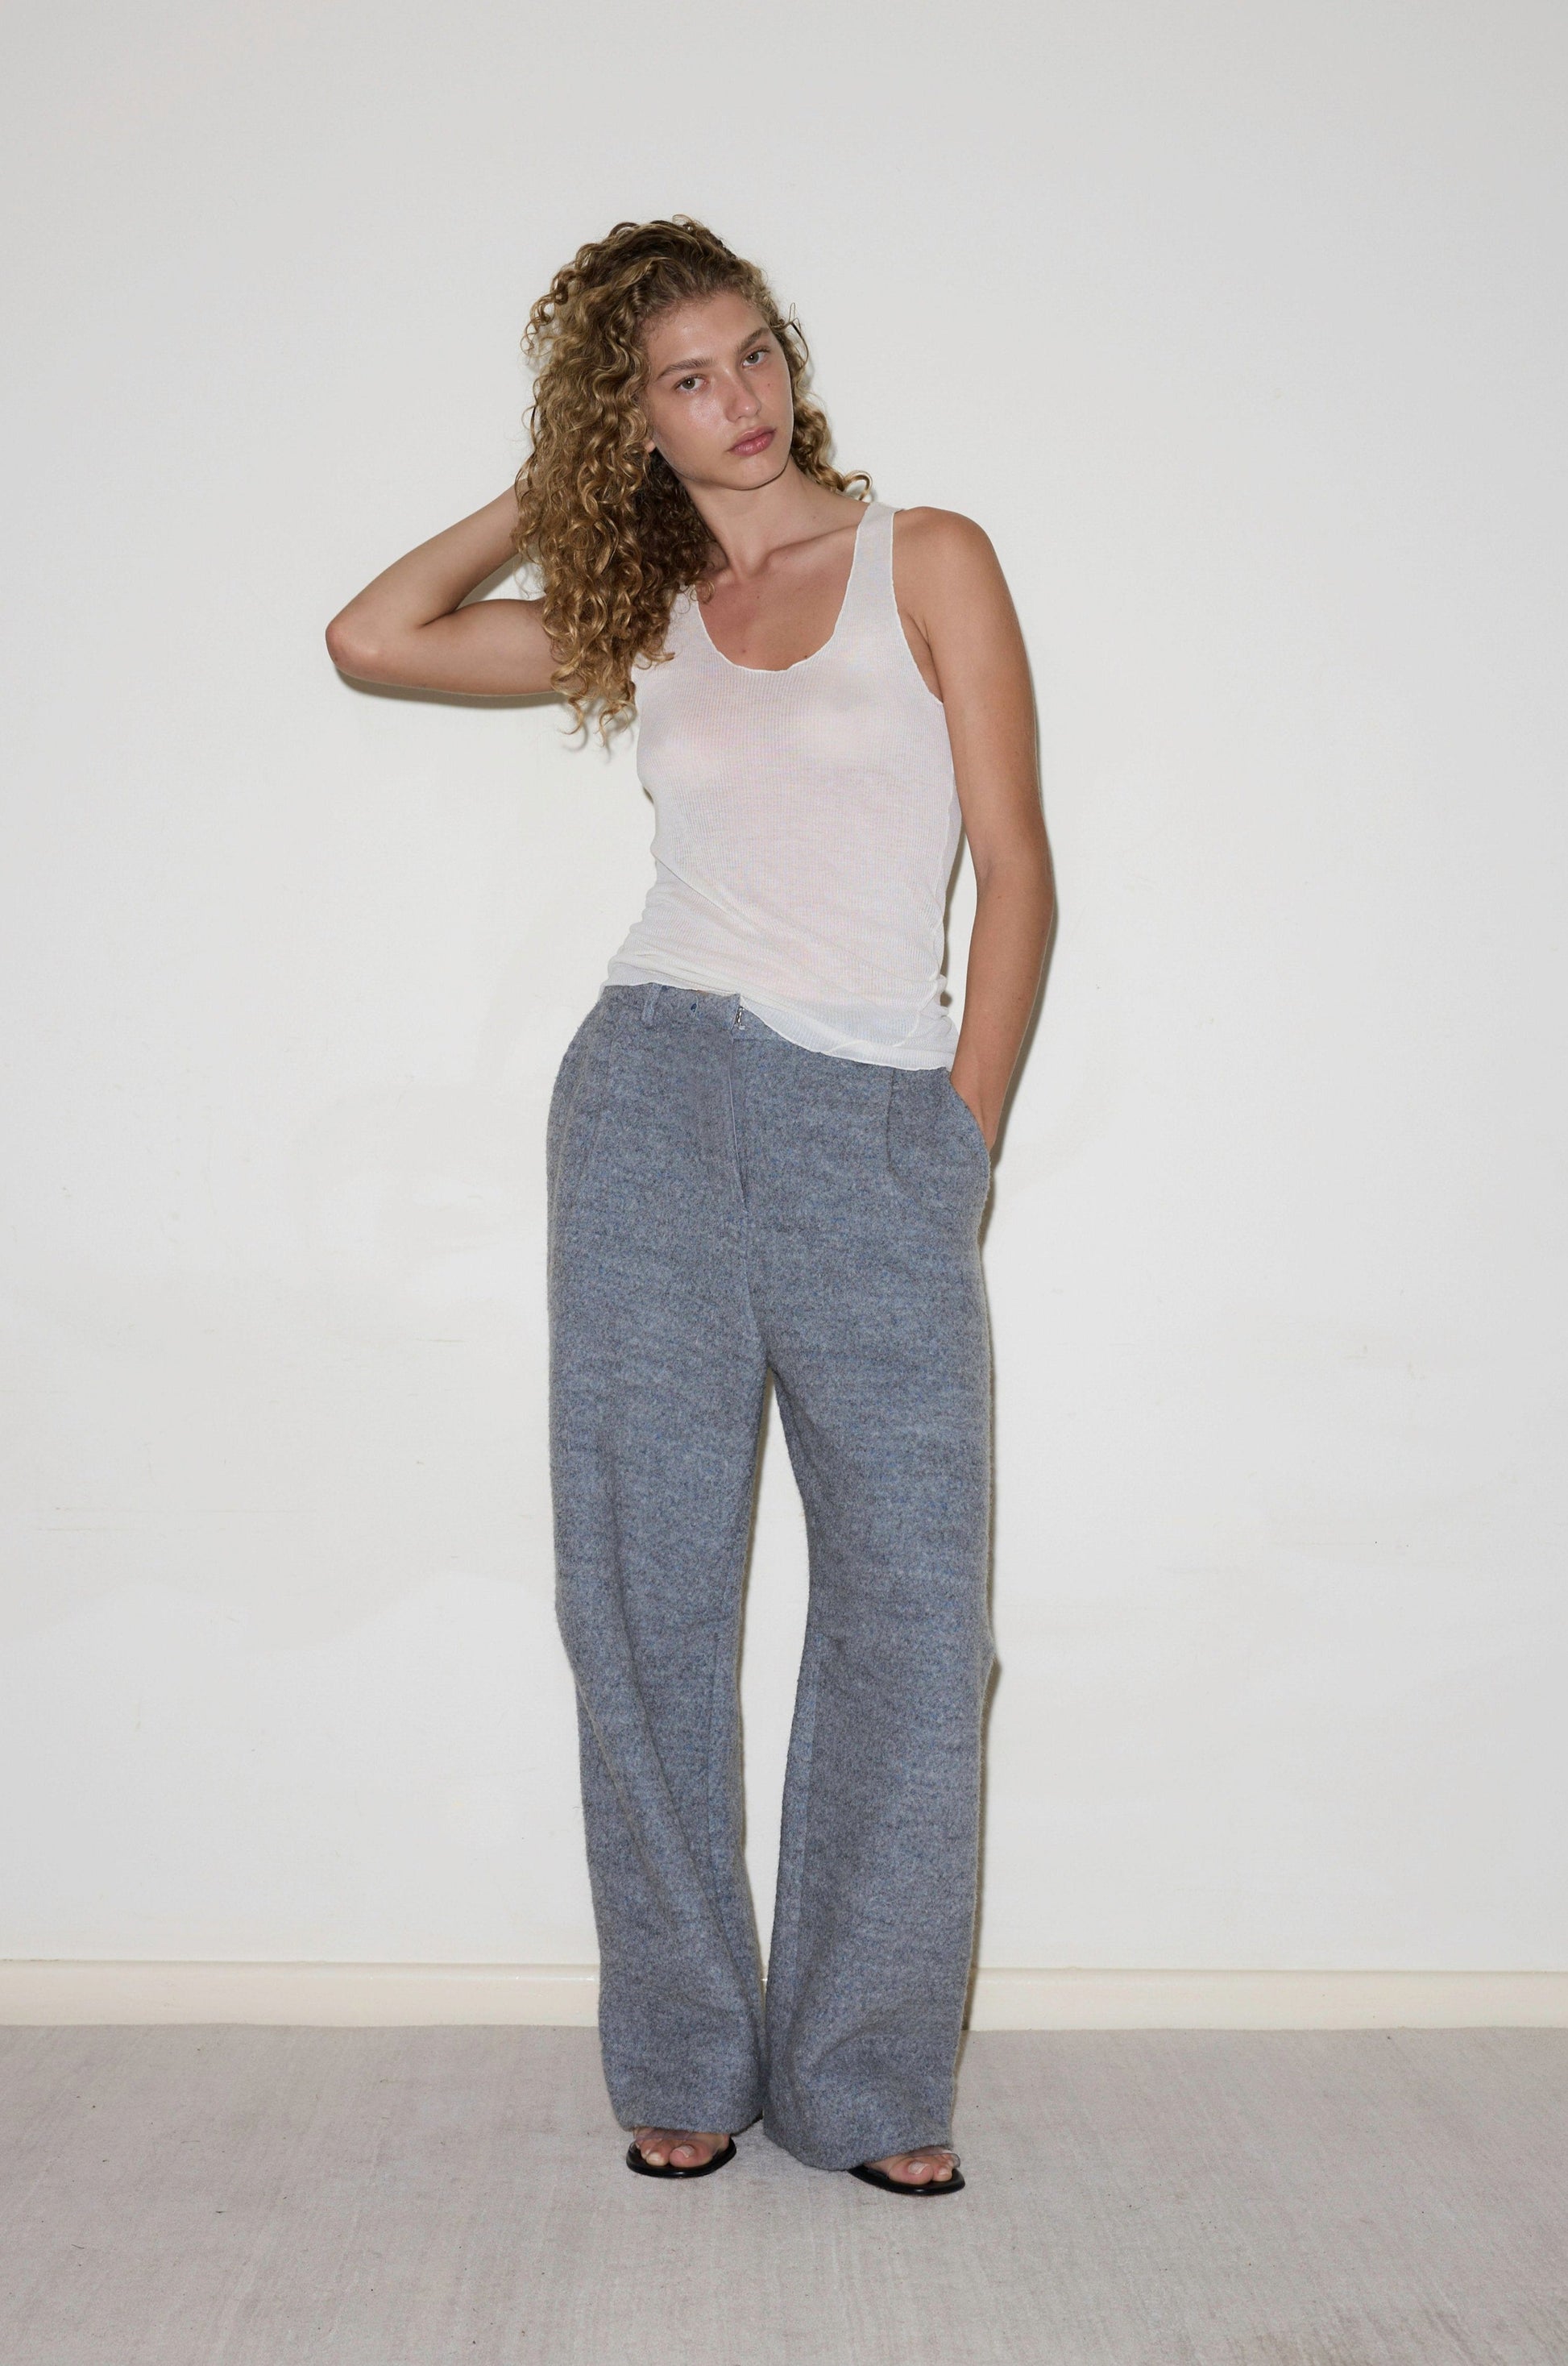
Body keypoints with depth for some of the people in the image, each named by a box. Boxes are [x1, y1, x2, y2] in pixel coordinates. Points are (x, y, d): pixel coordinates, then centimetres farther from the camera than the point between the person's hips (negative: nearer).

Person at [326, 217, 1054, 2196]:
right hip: (663, 1091, 2)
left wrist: (960, 1135, 0)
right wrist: (545, 498, 21)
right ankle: (684, 2062, 13)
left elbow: (1015, 872, 4)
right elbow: (374, 640, 20)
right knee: (649, 1586, 0)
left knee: (916, 1600, -7)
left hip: (884, 1129, -1)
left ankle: (869, 2077, 7)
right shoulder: (643, 624, 15)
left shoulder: (927, 563, 8)